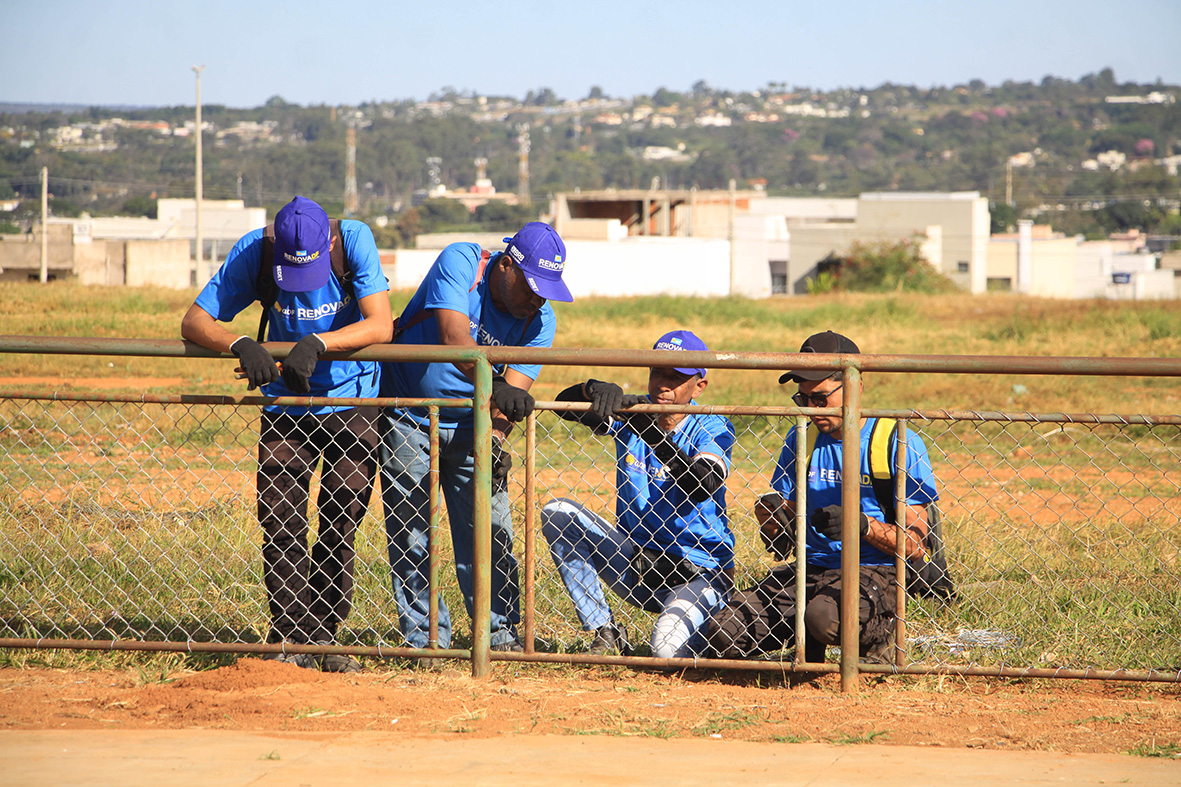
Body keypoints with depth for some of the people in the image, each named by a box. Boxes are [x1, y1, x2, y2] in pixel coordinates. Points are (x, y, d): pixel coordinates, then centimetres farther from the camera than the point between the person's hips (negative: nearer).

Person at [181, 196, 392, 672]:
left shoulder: (355, 242, -21)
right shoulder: (254, 253, -18)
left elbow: (381, 325, -27)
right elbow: (194, 322, -18)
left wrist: (318, 343, -41)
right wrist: (241, 345, -37)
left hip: (351, 399, -1)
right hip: (284, 401, 1)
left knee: (340, 526, -1)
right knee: (280, 526, -6)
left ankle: (324, 638, 10)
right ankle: (293, 642, -2)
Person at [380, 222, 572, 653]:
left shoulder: (541, 319, -11)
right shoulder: (461, 262, -20)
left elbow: (514, 389, -19)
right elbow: (453, 335, -35)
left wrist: (493, 438, -38)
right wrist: (492, 385, -49)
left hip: (470, 426, 3)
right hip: (407, 420, -2)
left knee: (488, 532, -6)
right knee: (409, 534, -2)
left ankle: (500, 632, 3)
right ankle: (427, 639, 6)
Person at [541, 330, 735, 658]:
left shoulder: (711, 428, -10)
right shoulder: (631, 413, 2)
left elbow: (705, 485, -30)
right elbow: (564, 404, -6)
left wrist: (656, 436, -41)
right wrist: (595, 389, -28)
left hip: (699, 570, -5)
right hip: (634, 563, 5)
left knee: (668, 650, -31)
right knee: (557, 514, -12)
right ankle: (605, 632, -6)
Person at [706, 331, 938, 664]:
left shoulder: (899, 443, -5)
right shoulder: (800, 440, 11)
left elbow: (915, 545, -7)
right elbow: (780, 544, 13)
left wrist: (863, 525, -23)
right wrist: (769, 517, -10)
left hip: (875, 571, -5)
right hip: (809, 569, 5)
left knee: (825, 618, -38)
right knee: (723, 633, -14)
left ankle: (876, 637, -3)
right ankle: (809, 645, 12)